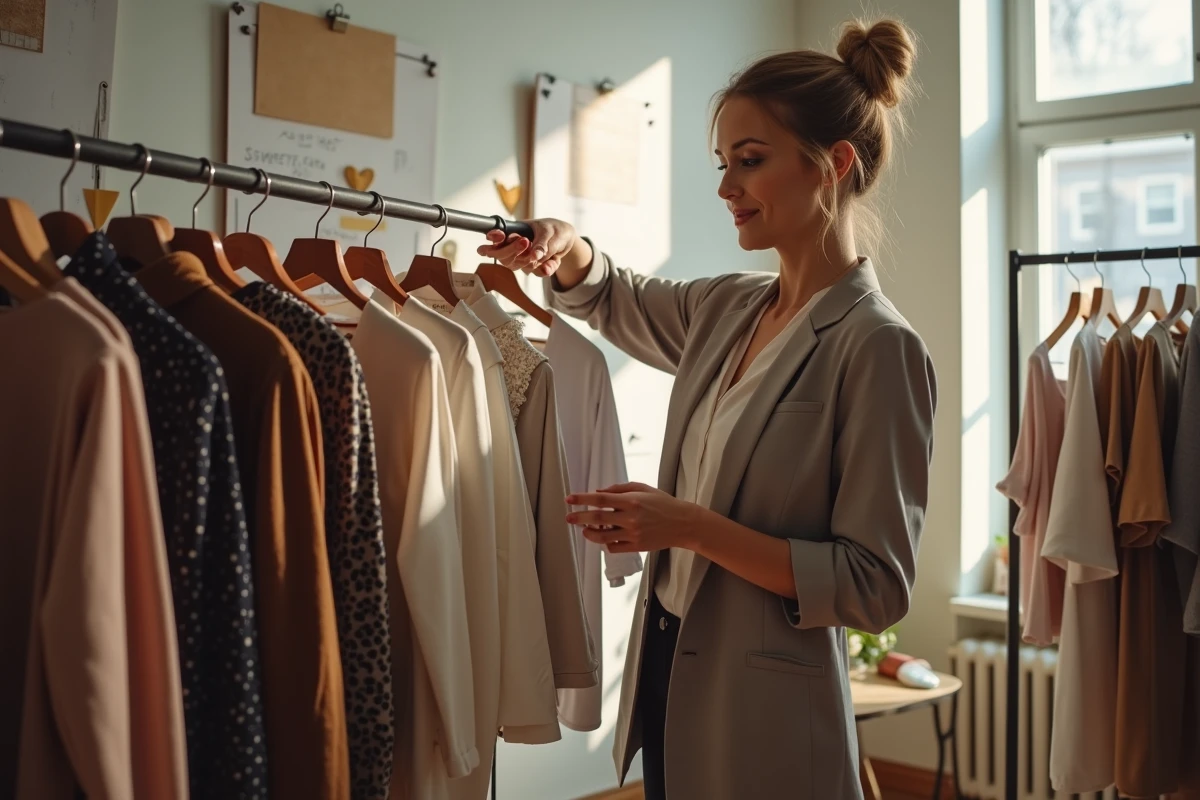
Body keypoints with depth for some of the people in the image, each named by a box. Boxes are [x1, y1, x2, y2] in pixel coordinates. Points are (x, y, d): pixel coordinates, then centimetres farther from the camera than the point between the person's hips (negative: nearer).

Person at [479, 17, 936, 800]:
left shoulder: (878, 347, -17)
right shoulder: (728, 309, 3)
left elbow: (876, 586, -18)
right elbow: (613, 299, 23)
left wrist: (693, 527, -23)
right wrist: (566, 247, 0)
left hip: (765, 713, -6)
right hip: (667, 674, 7)